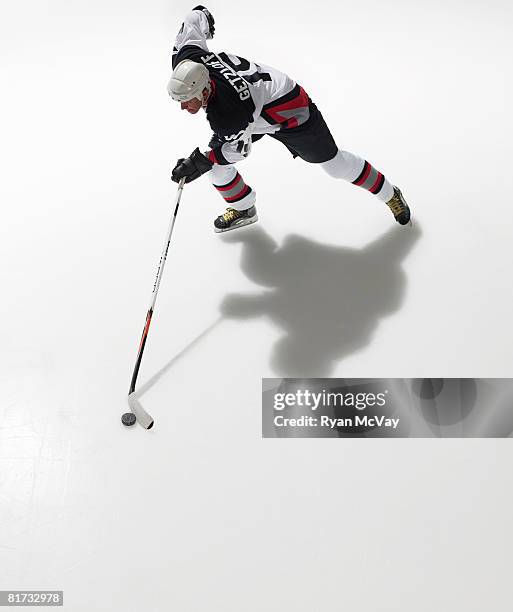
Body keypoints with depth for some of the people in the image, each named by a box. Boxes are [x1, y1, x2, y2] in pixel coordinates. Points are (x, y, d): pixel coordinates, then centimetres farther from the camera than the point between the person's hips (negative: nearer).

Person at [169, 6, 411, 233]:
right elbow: (195, 17, -8)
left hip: (290, 110, -8)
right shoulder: (187, 62, -24)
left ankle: (390, 195, 30)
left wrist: (201, 162, -29)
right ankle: (243, 208, 25)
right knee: (211, 159, 0)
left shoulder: (228, 114, -43)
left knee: (335, 163, 7)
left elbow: (239, 148, -24)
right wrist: (202, 14, 14)